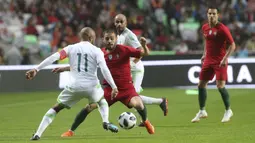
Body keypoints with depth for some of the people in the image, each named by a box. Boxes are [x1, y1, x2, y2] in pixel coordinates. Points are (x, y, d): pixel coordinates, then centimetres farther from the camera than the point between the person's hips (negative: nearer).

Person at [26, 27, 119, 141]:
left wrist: (36, 69, -5)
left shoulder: (71, 48, 8)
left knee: (56, 108, 14)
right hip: (91, 86, 0)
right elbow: (104, 69, -9)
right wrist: (114, 87, -10)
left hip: (74, 86, 0)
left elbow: (53, 57, -3)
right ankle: (106, 122, 8)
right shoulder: (96, 51, 4)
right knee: (102, 101, 34)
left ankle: (37, 134, 1)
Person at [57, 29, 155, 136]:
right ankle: (71, 131, 5)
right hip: (110, 88, 3)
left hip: (126, 88, -3)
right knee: (90, 106, -10)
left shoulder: (123, 50, -9)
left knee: (137, 104, -28)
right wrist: (64, 69, 11)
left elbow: (145, 53, -10)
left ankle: (145, 121, 7)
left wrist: (144, 45, -33)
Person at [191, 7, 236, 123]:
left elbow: (232, 45, -12)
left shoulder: (222, 29, -13)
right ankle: (202, 111, 19)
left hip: (220, 62, -6)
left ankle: (228, 111, 4)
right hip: (208, 60, 6)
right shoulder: (205, 28, 7)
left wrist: (225, 58, -21)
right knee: (201, 85, 5)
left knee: (220, 86, -14)